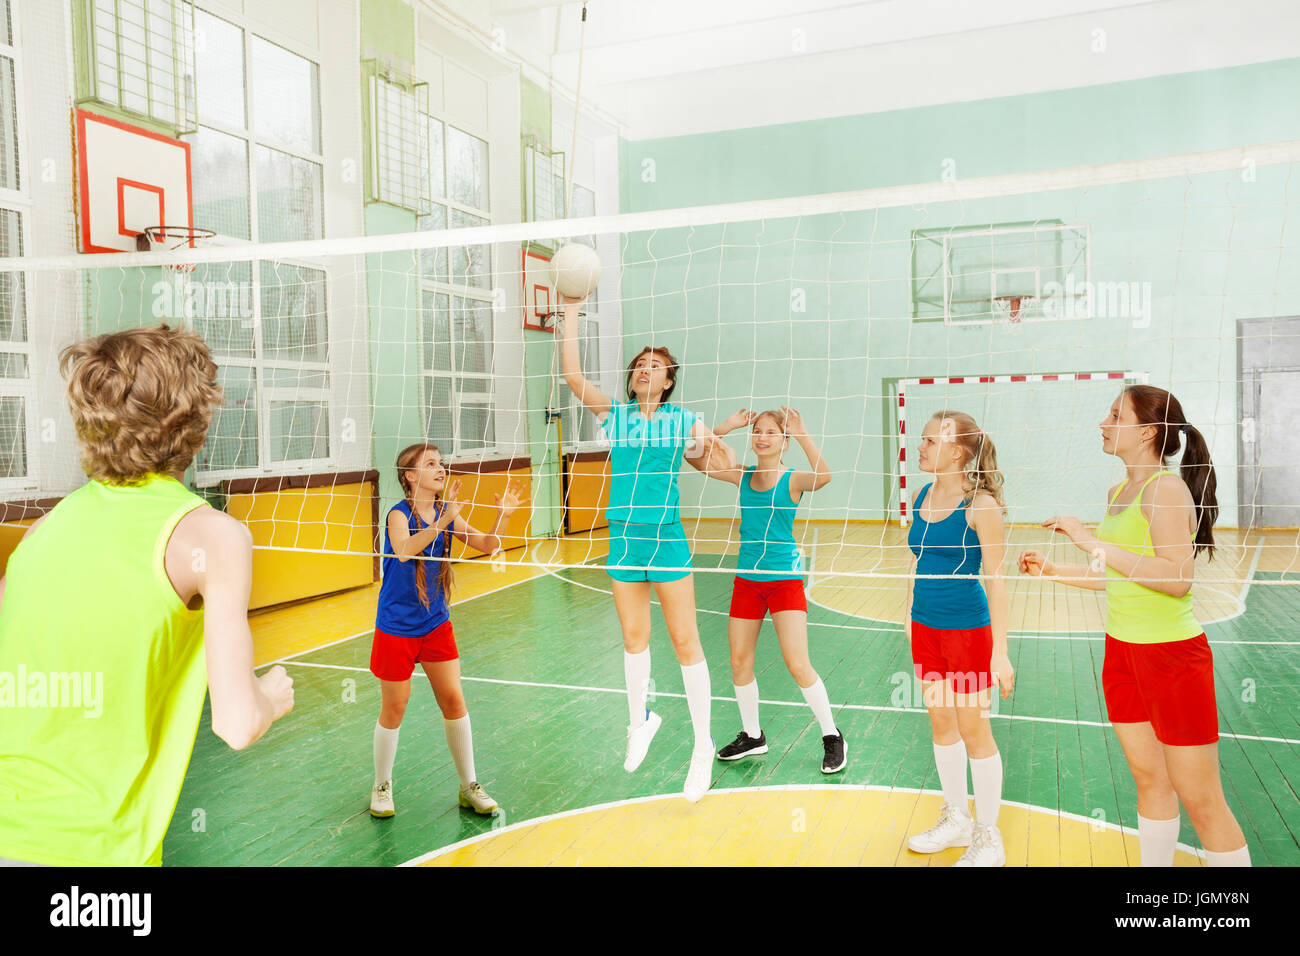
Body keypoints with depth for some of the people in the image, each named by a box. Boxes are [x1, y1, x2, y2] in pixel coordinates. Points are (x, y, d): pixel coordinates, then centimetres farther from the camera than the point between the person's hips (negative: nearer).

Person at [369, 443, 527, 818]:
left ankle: (469, 787, 16)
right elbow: (403, 550, -38)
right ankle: (381, 787, 27)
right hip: (396, 628, -5)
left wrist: (504, 514, -17)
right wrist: (442, 520, -49)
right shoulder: (400, 514, -17)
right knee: (393, 710, 6)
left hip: (436, 624, 5)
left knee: (454, 702, 4)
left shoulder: (446, 514, 0)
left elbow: (487, 545, -1)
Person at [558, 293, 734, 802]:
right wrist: (572, 313, -5)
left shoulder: (685, 421, 1)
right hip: (624, 536, 3)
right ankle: (640, 721, 37)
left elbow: (728, 466, 13)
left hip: (667, 538, -3)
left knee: (685, 642, 1)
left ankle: (703, 746, 13)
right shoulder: (614, 415, 6)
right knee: (633, 637, 15)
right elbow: (572, 373, -4)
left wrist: (713, 449, -8)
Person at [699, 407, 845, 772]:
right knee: (739, 663, 10)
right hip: (746, 580, 5)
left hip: (785, 580, -5)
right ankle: (752, 736, 30)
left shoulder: (791, 480, -9)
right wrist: (726, 427, -8)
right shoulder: (742, 477, 4)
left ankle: (832, 738, 12)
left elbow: (823, 476, -30)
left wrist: (801, 434, -37)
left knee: (797, 665, -8)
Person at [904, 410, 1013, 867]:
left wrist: (1000, 650, -16)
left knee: (973, 730, 3)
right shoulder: (922, 497, 4)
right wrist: (909, 615, 17)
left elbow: (995, 578, -15)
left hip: (968, 628, -7)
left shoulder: (980, 504, -15)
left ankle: (988, 840, 20)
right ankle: (956, 821, 34)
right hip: (925, 627, 7)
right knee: (941, 723, 16)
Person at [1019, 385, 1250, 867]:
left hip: (1173, 655, -8)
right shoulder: (1119, 491, 10)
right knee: (1150, 781, 17)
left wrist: (1094, 543, -28)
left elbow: (1177, 578, -28)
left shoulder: (1165, 487, -17)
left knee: (1200, 800, 2)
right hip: (1122, 648, 8)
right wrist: (1052, 570, 15)